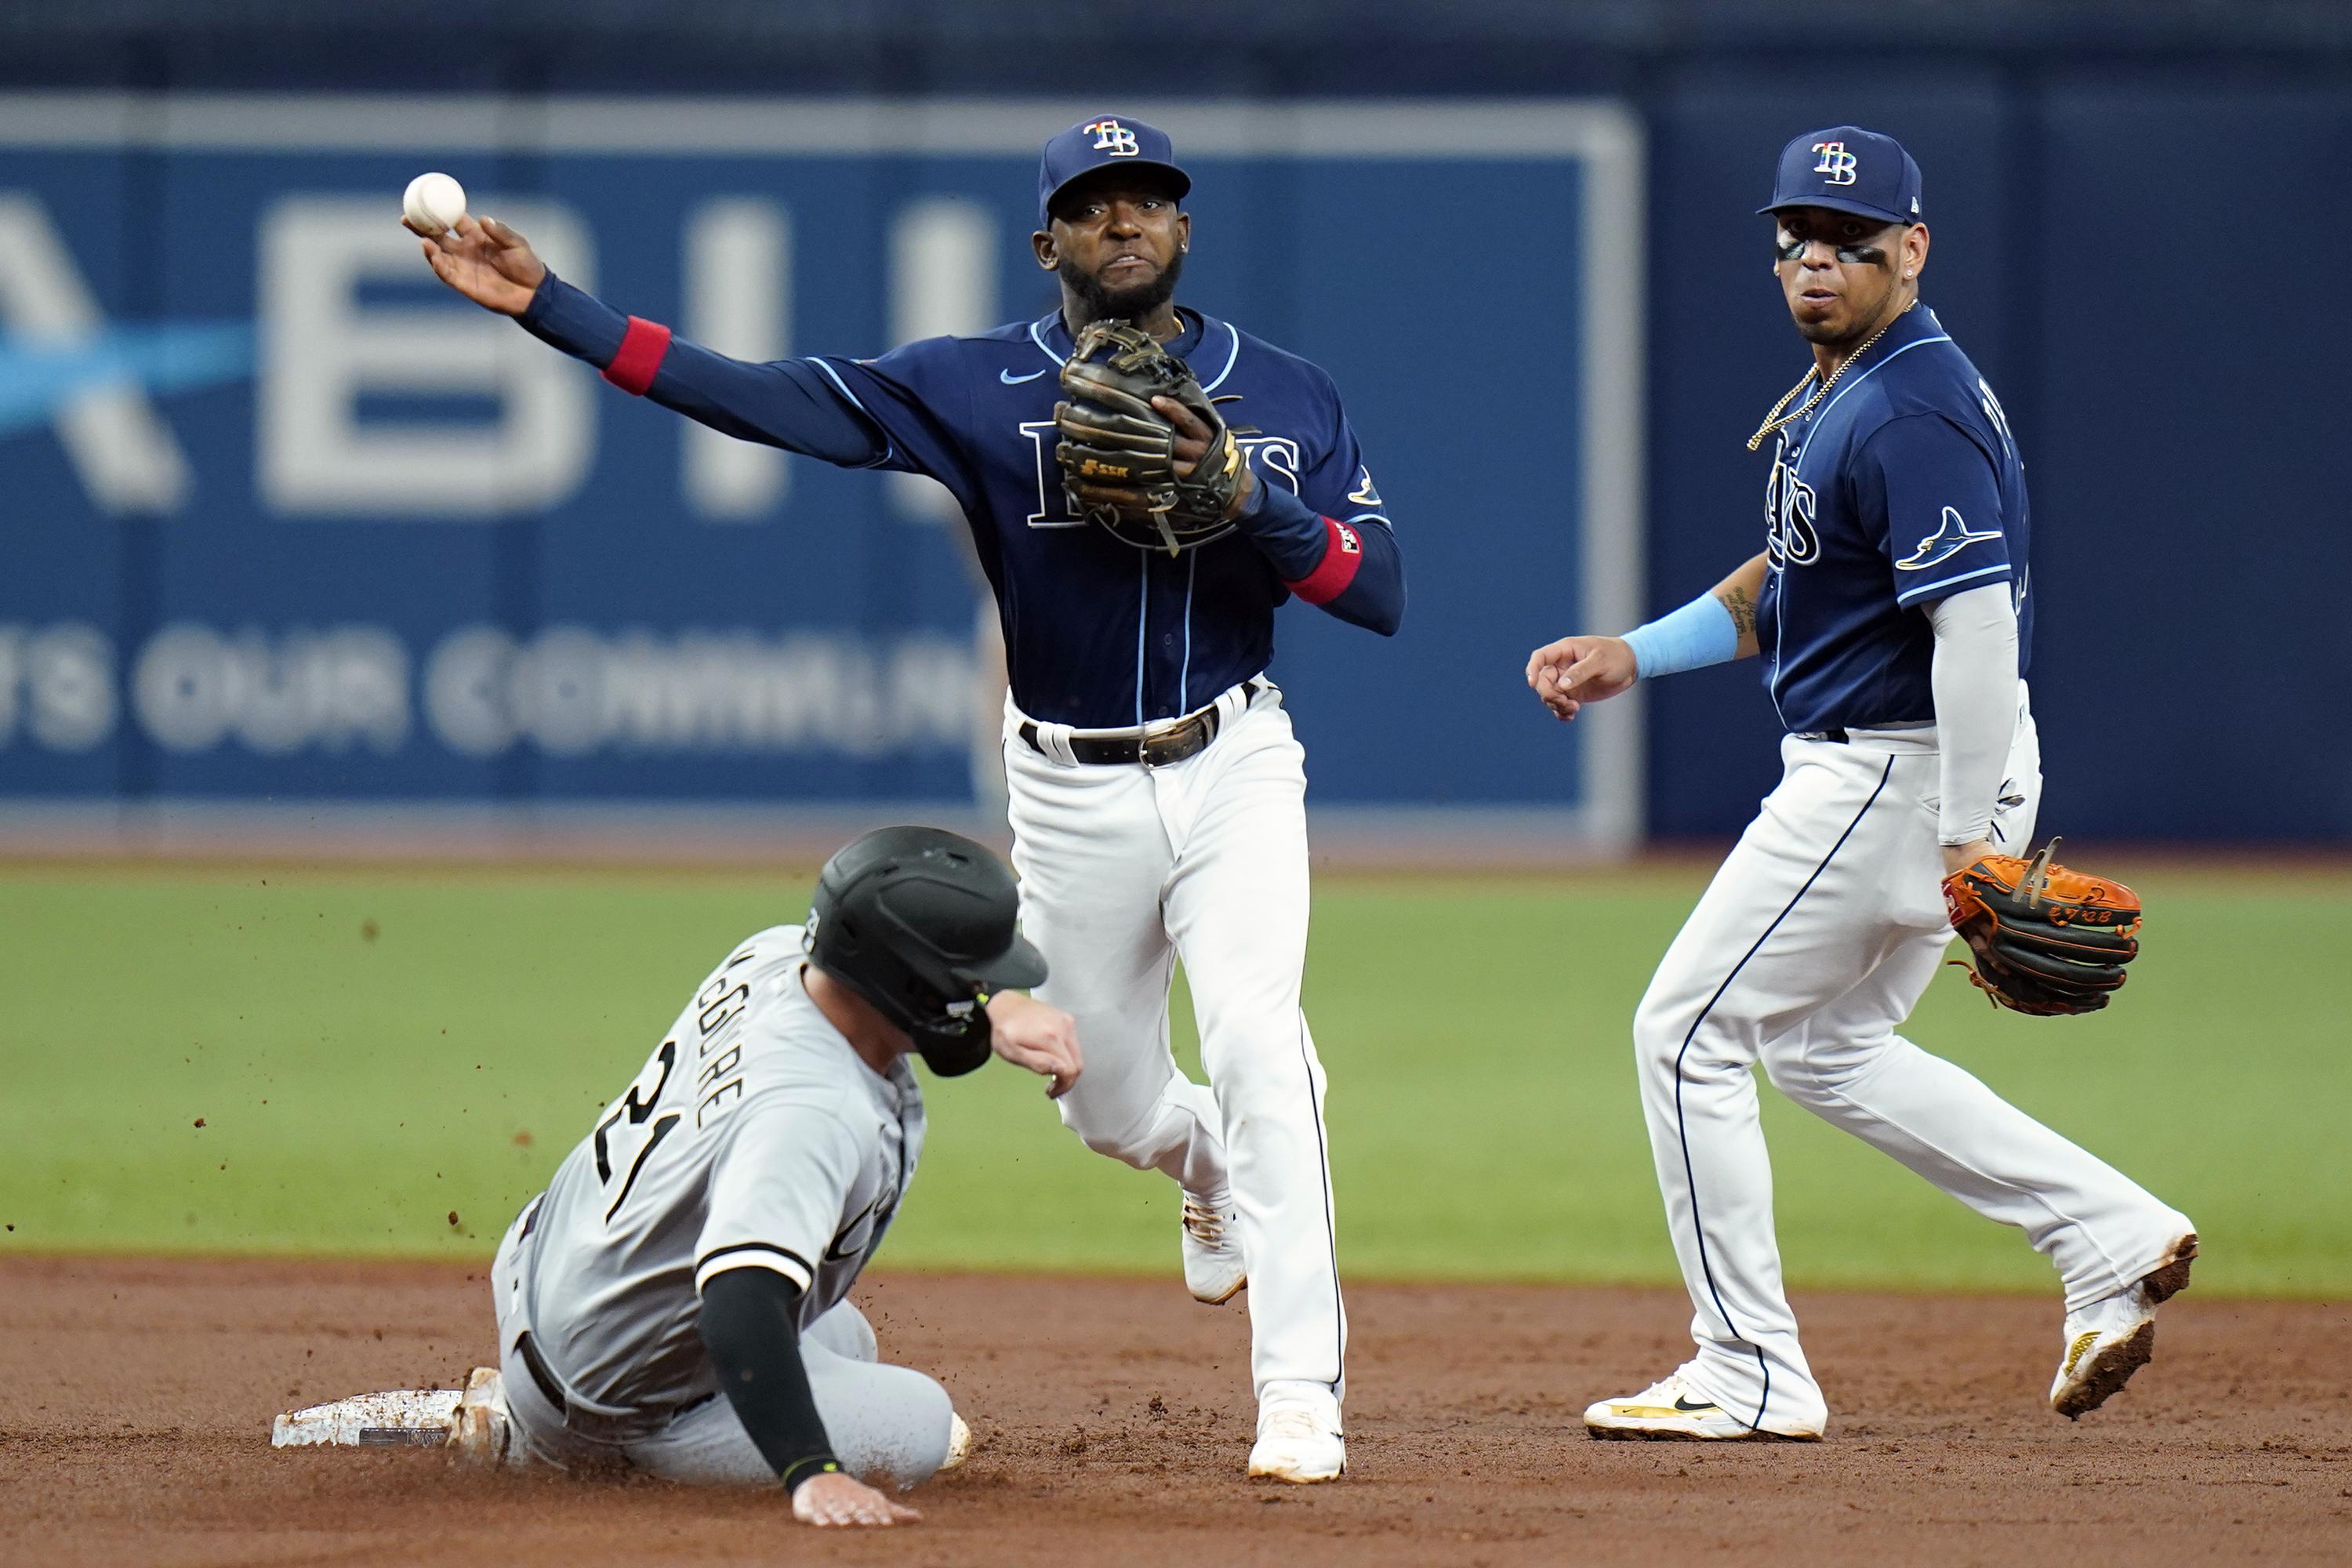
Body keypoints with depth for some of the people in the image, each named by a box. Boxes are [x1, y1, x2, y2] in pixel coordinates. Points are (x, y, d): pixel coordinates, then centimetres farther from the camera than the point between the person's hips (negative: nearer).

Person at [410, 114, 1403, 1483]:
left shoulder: (1287, 396, 0)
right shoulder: (977, 389, -3)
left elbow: (1382, 594, -6)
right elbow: (768, 399, -12)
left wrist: (1245, 499, -22)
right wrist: (549, 305, -20)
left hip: (1231, 768, -2)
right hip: (1070, 792, 2)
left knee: (1256, 1041, -22)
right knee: (1108, 1106, 13)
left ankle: (1302, 1396, -19)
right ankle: (1215, 1167, 51)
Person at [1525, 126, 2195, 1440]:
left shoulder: (1915, 411, -21)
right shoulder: (1839, 392, 12)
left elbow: (1977, 618, -27)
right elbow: (1788, 585, 23)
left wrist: (1970, 841, -29)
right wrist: (1633, 655, 13)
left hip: (1899, 773, -11)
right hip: (1867, 769, 11)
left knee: (1690, 1033, -3)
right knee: (1824, 1048, 21)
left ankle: (1753, 1376, 3)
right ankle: (2112, 1237, 14)